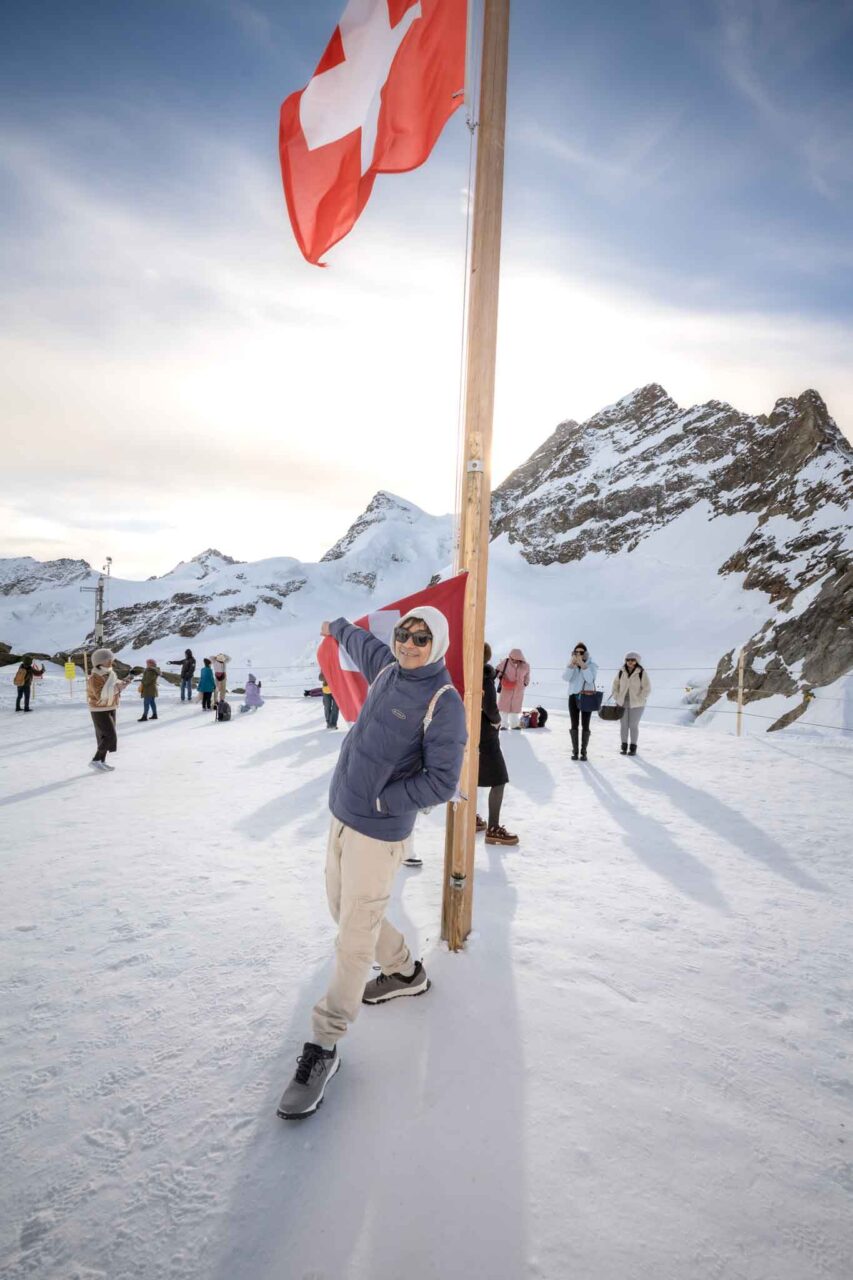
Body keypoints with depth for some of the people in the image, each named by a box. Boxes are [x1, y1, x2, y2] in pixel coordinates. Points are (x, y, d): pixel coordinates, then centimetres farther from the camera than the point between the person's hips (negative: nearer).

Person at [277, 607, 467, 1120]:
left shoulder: (444, 702, -17)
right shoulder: (387, 668, 4)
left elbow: (441, 783, -18)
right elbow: (364, 642, 27)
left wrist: (380, 800, -18)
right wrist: (338, 627, 44)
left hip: (379, 834, -8)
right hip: (343, 818, 8)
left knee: (354, 937, -1)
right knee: (345, 911, 21)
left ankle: (324, 1047, 14)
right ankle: (405, 971, 44)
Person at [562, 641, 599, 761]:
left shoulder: (591, 665, -1)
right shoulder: (571, 665, 6)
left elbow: (590, 679, -18)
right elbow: (565, 678, -11)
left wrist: (582, 665, -25)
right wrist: (572, 664, -20)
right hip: (573, 697, 2)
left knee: (585, 725, -2)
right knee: (574, 725, 4)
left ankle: (584, 751, 6)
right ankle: (575, 750, 10)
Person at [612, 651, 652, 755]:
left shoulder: (642, 673, -9)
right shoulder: (621, 672, 0)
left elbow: (647, 688, -9)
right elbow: (615, 685, 10)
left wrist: (638, 700, -14)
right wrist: (617, 698, 0)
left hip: (636, 704, -3)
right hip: (623, 703, 3)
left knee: (633, 725, -1)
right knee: (623, 725, 5)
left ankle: (633, 748, 9)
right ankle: (624, 747, 15)